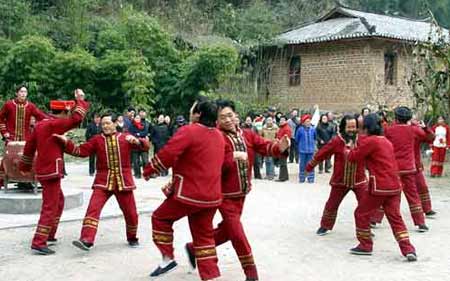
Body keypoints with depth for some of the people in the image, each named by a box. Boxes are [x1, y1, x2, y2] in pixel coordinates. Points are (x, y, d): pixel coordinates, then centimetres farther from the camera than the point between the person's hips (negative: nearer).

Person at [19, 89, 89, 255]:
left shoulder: (40, 125, 11)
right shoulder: (54, 125, -15)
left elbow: (29, 146, 17)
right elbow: (76, 119, -23)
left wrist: (25, 166, 28)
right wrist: (81, 100, -8)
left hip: (43, 170, 10)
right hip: (51, 171, -10)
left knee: (59, 202, 23)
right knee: (50, 207, -7)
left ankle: (49, 235, 31)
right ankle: (38, 244, -8)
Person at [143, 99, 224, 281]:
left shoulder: (189, 131, -13)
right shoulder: (219, 136, 11)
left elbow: (167, 154, -18)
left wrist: (149, 170, -2)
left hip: (189, 192, -7)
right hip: (211, 195, 7)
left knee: (160, 218, 15)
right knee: (204, 235, 14)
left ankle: (168, 258, 12)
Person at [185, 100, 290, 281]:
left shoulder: (247, 135, 4)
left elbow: (265, 146, -9)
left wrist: (280, 147, -28)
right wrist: (232, 156, -34)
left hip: (241, 192, 7)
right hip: (224, 193, -7)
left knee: (227, 229, 18)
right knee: (236, 231, -3)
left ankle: (195, 248, 37)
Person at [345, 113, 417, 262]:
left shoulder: (370, 141, -9)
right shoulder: (387, 142, 17)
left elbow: (353, 157, -4)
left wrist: (349, 148, 17)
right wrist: (357, 147, 16)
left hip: (379, 187, -7)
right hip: (394, 186, 7)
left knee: (362, 214, 10)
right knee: (396, 218, 8)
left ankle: (365, 246, 16)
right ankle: (408, 250, -2)